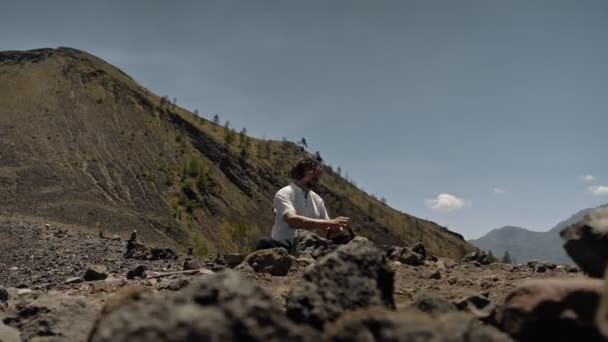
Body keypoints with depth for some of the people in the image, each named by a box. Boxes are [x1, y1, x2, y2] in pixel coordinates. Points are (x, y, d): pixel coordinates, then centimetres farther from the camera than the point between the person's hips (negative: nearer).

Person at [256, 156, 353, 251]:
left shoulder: (317, 199, 11)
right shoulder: (284, 194, -8)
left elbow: (326, 231, 12)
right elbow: (292, 220, -27)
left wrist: (337, 228, -13)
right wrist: (330, 222, -32)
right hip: (283, 248, -5)